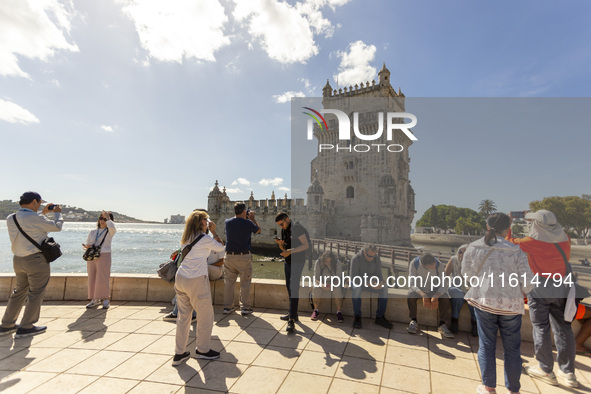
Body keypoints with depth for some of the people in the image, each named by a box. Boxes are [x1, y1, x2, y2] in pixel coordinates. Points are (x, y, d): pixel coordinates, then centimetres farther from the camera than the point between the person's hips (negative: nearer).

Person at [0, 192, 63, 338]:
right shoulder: (35, 218, -18)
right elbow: (57, 227, -6)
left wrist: (43, 212, 27)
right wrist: (57, 213, 10)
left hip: (18, 260, 8)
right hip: (36, 260, -8)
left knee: (19, 292, 20)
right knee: (36, 294, 4)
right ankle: (26, 328, 9)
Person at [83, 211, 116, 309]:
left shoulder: (110, 232, 1)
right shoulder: (92, 232, 15)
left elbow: (112, 227, -24)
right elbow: (87, 244, 18)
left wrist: (108, 217, -11)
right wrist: (86, 246, -6)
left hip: (104, 256, -5)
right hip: (91, 257, 5)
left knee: (102, 279, -7)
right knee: (92, 279, 7)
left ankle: (105, 300, 6)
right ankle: (95, 300, 19)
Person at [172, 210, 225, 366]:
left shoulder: (186, 238, 10)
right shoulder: (205, 239, -11)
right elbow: (221, 247, 2)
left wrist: (208, 232, 22)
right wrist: (214, 232, 7)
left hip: (180, 278, 8)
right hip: (196, 281, -7)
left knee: (183, 316, 15)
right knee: (205, 316, 10)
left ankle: (179, 353, 23)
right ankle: (203, 350, 25)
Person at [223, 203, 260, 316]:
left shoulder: (228, 222, -1)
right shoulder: (248, 223, -11)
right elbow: (258, 230, 8)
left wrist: (244, 218, 25)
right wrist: (252, 218, 16)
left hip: (229, 256, 4)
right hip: (244, 257, -3)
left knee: (229, 282, 13)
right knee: (245, 283, 7)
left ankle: (227, 307, 20)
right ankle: (245, 307, 13)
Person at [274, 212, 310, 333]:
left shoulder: (296, 227, -14)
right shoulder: (284, 230, 11)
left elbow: (306, 245, -17)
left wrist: (290, 251, -24)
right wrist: (280, 243, -6)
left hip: (297, 262, -9)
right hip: (287, 262, 9)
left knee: (293, 289, -12)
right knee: (289, 288, 15)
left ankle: (292, 320, -12)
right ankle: (293, 314, 28)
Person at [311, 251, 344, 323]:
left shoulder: (338, 263, -12)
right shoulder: (318, 262, -10)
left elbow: (338, 278, -11)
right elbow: (316, 277, -8)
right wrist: (321, 284, -29)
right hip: (322, 283, 1)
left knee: (338, 290, -34)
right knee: (316, 289, -31)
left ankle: (339, 312, -18)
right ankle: (316, 310, -11)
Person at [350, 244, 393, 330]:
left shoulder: (377, 259, -5)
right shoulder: (356, 259, -19)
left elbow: (378, 275, -1)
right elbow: (353, 278, -21)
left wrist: (380, 282, -26)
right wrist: (369, 284, -31)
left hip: (371, 283, 4)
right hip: (358, 282, -4)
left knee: (384, 289, -23)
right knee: (356, 289, -38)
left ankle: (380, 317, -12)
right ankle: (357, 317, -24)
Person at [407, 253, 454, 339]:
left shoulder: (439, 265, -21)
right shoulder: (414, 264, -24)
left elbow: (444, 285, -21)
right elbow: (411, 284, -27)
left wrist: (436, 297, -40)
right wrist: (423, 295, -44)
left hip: (433, 290, 2)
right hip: (418, 289, -1)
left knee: (445, 297, -28)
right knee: (410, 295, -33)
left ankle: (442, 325, -16)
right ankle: (413, 321, -14)